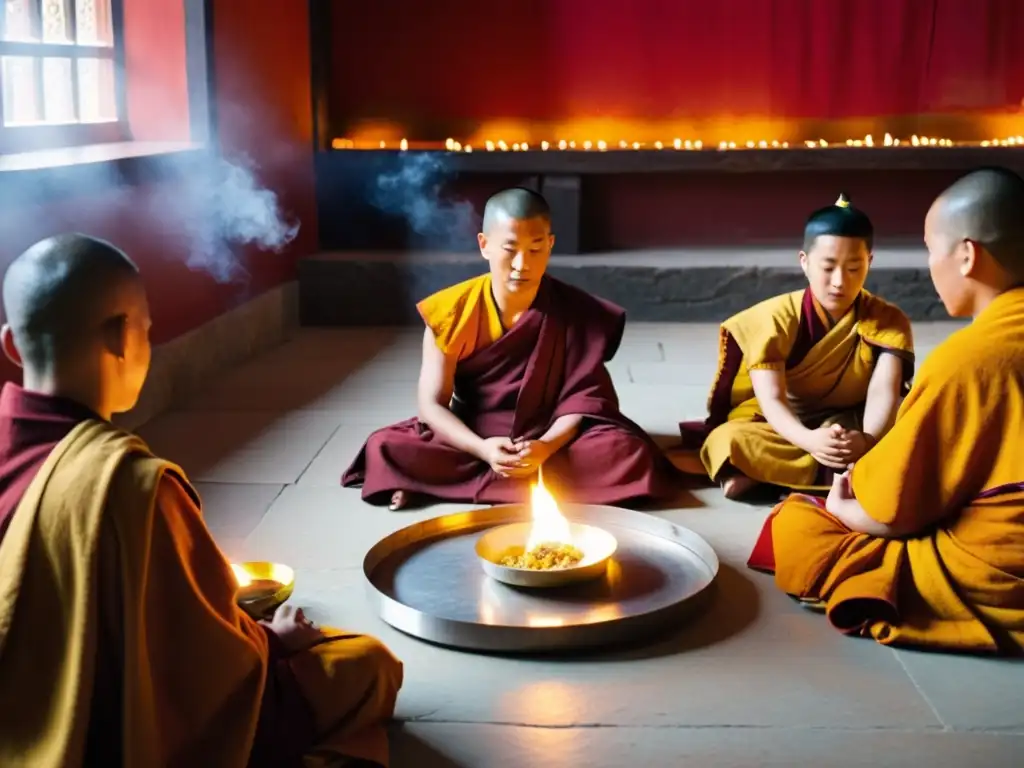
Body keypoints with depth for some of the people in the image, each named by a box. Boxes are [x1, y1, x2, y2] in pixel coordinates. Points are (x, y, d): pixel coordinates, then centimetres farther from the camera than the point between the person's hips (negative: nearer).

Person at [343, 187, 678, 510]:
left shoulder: (577, 312, -9)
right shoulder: (451, 311, -10)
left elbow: (583, 397, -9)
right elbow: (432, 404, -11)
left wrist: (546, 447, -29)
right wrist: (483, 450, -29)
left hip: (551, 440, 1)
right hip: (472, 440, -1)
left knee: (627, 450, -29)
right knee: (386, 448, -24)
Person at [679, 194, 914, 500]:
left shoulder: (888, 320, -11)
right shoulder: (776, 317, -16)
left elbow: (884, 393, -25)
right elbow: (771, 399, -24)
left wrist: (866, 439, -49)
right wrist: (809, 440, -47)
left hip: (851, 427, 1)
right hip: (788, 427, -1)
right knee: (728, 440, -33)